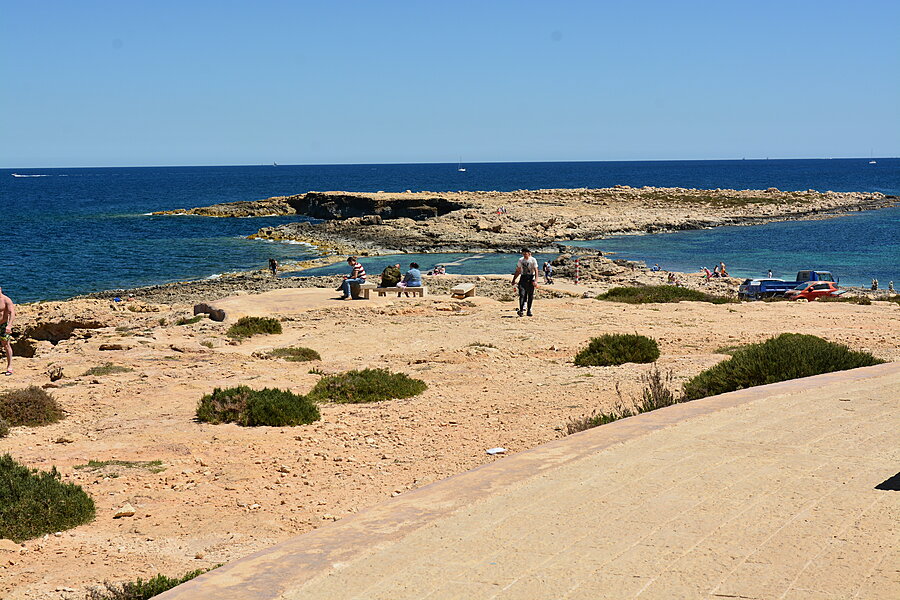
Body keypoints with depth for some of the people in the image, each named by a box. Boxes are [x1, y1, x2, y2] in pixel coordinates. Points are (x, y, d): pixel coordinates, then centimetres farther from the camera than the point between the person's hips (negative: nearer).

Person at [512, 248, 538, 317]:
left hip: (530, 279, -2)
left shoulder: (533, 260, -3)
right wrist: (514, 280, 16)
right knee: (522, 294, -12)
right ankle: (521, 310, -19)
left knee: (530, 296, 3)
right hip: (523, 278, 2)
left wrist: (535, 280, -21)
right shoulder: (520, 260, 9)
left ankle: (529, 311, 11)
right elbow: (518, 271, 17)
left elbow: (536, 271, -9)